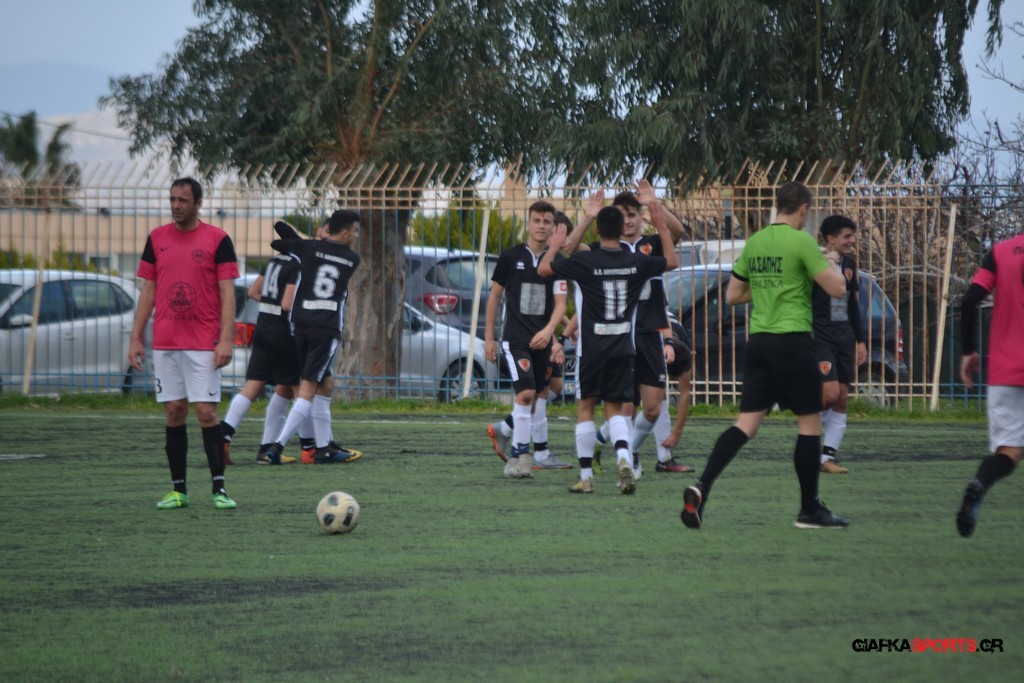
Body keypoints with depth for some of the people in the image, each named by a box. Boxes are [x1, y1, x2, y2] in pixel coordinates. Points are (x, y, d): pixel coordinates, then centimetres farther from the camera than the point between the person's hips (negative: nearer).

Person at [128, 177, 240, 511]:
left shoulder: (217, 240, -2)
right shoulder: (157, 239, 9)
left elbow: (227, 293, -4)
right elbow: (148, 291, 12)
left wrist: (226, 339, -13)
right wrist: (136, 338, 7)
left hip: (204, 344, -4)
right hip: (164, 343, 4)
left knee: (206, 412, -8)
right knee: (174, 413, 5)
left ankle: (219, 488, -3)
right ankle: (178, 489, 10)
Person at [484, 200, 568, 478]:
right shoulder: (510, 256, 1)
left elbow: (560, 303, -1)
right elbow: (495, 296, 8)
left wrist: (548, 330, -21)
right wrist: (488, 337, 7)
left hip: (542, 339, 3)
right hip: (515, 337, -3)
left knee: (537, 396, 7)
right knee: (526, 393, -18)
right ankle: (521, 454, -12)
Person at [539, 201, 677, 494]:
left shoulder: (585, 260, -10)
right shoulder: (637, 262, 0)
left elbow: (543, 269, 1)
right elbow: (672, 260, 20)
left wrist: (554, 245, 19)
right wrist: (661, 225, 27)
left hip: (592, 348, -3)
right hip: (623, 348, 3)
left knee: (585, 408, 9)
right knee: (615, 409, 10)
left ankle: (586, 477, 6)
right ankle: (623, 459, -18)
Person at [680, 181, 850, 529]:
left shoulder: (754, 242, 11)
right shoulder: (801, 242, -9)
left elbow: (732, 296, 18)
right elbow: (837, 289, -10)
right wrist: (832, 262, 9)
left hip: (758, 340, 6)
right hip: (792, 340, -6)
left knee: (747, 423, 4)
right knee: (810, 422, 6)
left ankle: (701, 488, -14)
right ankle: (810, 510, 12)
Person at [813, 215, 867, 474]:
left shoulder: (849, 263, 11)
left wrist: (860, 341, 17)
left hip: (844, 338, 7)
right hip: (820, 337, -7)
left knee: (842, 399, 3)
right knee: (830, 392, -18)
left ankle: (828, 455, 7)